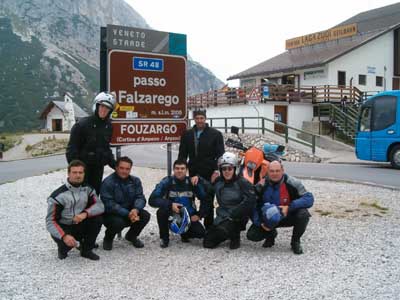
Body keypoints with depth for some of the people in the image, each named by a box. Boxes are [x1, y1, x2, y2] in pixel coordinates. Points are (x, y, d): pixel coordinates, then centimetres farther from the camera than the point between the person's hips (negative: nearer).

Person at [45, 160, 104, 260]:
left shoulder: (88, 189, -4)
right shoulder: (58, 195, -19)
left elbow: (100, 206, -16)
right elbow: (50, 221, -20)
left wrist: (85, 213, -35)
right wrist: (64, 236, -36)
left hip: (80, 226, 4)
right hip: (63, 228, -4)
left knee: (97, 217, -22)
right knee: (66, 241, -36)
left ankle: (86, 249, -4)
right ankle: (63, 248, 4)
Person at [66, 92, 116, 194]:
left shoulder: (108, 126, 6)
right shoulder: (82, 124, -13)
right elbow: (72, 148, -11)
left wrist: (113, 162, 10)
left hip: (99, 167, 6)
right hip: (83, 166, -6)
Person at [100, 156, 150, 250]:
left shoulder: (135, 181, 1)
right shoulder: (107, 182, -17)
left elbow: (140, 197, -7)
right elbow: (109, 204, -24)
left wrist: (136, 209, -31)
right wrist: (128, 214, -32)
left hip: (130, 212, 5)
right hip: (111, 214, -5)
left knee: (145, 215, -19)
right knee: (118, 222, -35)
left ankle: (131, 236, 12)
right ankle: (108, 239, 2)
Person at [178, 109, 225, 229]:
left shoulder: (215, 134, 1)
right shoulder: (187, 135, 10)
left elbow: (220, 155, -4)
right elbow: (182, 155, 11)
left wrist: (216, 171, -14)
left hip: (209, 174, -3)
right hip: (193, 174, 3)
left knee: (208, 202, 5)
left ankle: (209, 228, 15)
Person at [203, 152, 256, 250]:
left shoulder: (242, 182, -9)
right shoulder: (217, 182, 8)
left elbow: (250, 201, -19)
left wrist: (233, 214, -20)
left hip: (237, 219, -6)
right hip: (222, 216, 6)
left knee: (222, 230, -33)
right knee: (207, 243, -3)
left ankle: (235, 236, 0)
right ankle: (229, 233, 20)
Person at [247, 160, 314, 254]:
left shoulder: (292, 183, -19)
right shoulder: (261, 186, -12)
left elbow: (309, 198, -23)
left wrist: (289, 207, -34)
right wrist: (259, 223, -22)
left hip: (288, 216, -1)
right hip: (268, 219, 1)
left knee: (303, 214, -31)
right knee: (252, 235, -17)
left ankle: (295, 241, -2)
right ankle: (270, 234, 20)